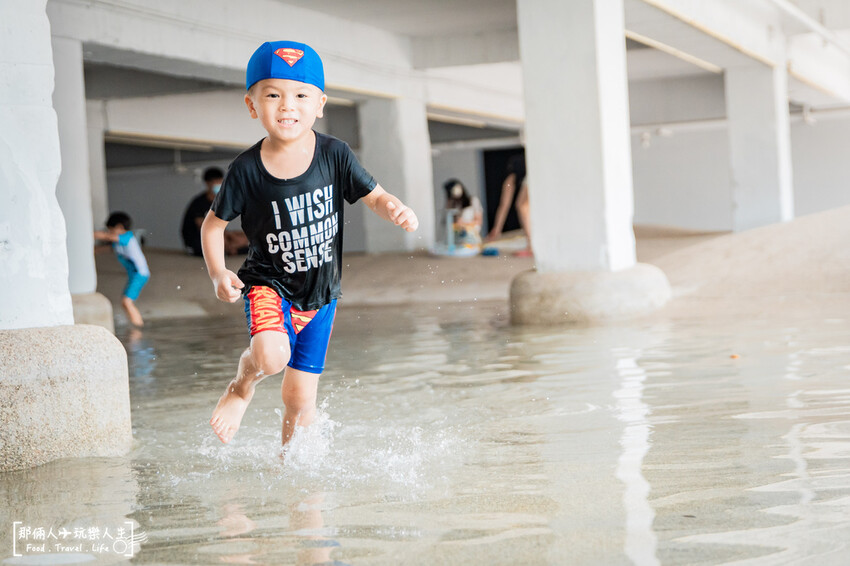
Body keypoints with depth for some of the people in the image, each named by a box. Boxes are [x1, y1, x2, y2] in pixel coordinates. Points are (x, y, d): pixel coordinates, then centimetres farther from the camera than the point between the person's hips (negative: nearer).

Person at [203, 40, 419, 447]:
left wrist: (396, 211, -26)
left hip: (319, 294, 2)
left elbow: (374, 197, -3)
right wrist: (218, 274, -15)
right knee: (271, 355, -31)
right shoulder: (247, 170, -14)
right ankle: (242, 386, 4)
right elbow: (213, 224, -2)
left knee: (300, 399, 6)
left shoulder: (334, 155, -10)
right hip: (268, 284, -2)